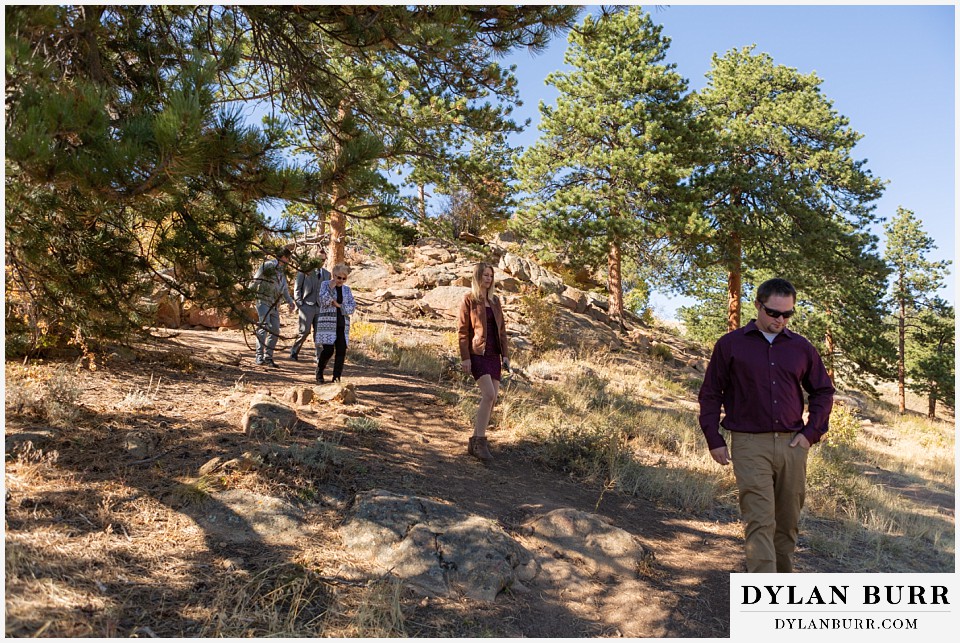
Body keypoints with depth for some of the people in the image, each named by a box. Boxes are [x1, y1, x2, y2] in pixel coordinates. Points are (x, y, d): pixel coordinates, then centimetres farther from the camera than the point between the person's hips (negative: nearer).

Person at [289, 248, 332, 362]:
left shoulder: (327, 274, 16)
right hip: (307, 306, -4)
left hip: (320, 307, 4)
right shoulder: (305, 270, 4)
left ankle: (319, 357, 7)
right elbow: (297, 287, 3)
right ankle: (294, 351, 12)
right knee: (304, 331, -7)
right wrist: (299, 303, -5)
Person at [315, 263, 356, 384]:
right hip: (328, 323, -4)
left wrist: (339, 305, -9)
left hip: (342, 324, 4)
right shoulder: (325, 284, 4)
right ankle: (320, 370, 14)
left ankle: (337, 377, 1)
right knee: (328, 349, -12)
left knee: (341, 351, -5)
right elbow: (323, 301, -10)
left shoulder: (347, 289, 13)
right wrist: (331, 288, -15)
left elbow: (353, 306, 4)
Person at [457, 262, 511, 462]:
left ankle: (477, 438, 17)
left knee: (492, 398, 4)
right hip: (477, 353, -6)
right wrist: (465, 357, -12)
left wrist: (505, 355, 9)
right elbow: (462, 330, -6)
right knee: (489, 394, -20)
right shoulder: (469, 299, -2)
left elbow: (502, 329, 16)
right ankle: (479, 441, -13)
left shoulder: (495, 300, 14)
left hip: (494, 354, 6)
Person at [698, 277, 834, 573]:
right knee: (760, 522, -11)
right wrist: (714, 440, 0)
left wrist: (811, 433, 6)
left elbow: (823, 391, 19)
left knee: (787, 521, 11)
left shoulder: (802, 348, 10)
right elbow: (710, 393, 5)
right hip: (750, 445, -3)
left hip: (792, 445, 4)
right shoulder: (730, 345, 2)